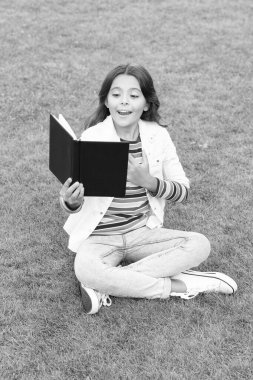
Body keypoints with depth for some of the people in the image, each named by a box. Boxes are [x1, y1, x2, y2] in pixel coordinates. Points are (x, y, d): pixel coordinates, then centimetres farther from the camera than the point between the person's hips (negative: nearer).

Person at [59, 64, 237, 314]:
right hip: (100, 236, -3)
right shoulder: (92, 137, -12)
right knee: (84, 269, -35)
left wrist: (149, 181, -21)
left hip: (142, 232, 4)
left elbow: (183, 192, -1)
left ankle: (105, 286, -21)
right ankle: (179, 286, -19)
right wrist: (71, 202, -38)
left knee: (199, 245, -18)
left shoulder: (158, 136, -4)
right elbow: (74, 202, -13)